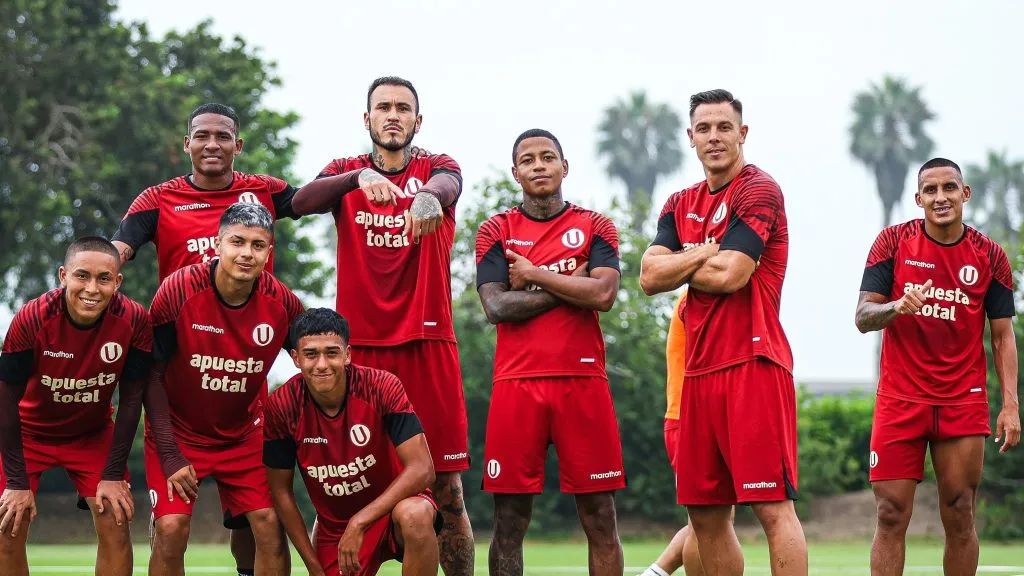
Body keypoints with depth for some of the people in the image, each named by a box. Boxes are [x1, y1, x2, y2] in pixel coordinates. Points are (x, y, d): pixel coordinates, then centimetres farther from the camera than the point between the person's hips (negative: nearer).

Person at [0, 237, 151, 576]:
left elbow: (131, 399, -12)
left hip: (93, 433, 1)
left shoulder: (134, 320, -25)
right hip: (29, 430, -1)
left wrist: (114, 475, -12)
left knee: (115, 526, -8)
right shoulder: (32, 319, -30)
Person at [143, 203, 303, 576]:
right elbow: (152, 375, -13)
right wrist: (169, 454, -16)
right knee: (171, 528, -15)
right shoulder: (179, 291, -21)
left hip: (244, 432, 3)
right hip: (178, 430, -2)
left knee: (269, 525, -8)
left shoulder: (282, 303, -14)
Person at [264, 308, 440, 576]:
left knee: (414, 516, -37)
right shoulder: (282, 406, -14)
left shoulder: (382, 388, -21)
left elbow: (421, 469, -25)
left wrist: (359, 523, -30)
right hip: (333, 523, 3)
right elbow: (281, 491, -4)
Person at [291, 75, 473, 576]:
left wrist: (429, 196, -44)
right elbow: (300, 202, -12)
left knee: (448, 491, 0)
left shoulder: (436, 168, 8)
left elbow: (447, 185, -18)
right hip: (360, 346, 1)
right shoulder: (346, 173, 10)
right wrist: (360, 178, -33)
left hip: (428, 346, 0)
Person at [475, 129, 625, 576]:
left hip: (583, 380, 0)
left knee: (600, 519, 0)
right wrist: (569, 284, -6)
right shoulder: (497, 231, 9)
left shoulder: (595, 227, 9)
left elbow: (604, 294, -8)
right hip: (517, 383, 0)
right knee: (509, 520, 1)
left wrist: (534, 276, -4)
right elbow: (495, 306, -5)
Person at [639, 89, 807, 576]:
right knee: (705, 515, 9)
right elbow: (649, 277, 4)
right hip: (699, 371, 8)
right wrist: (706, 253, -7)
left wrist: (680, 264, 2)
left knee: (773, 507, -11)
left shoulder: (758, 190, -5)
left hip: (753, 366, -8)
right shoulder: (681, 205, 17)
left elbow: (730, 276, -15)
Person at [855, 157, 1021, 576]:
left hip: (964, 402, 1)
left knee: (959, 517, 1)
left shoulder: (990, 256, 4)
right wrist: (897, 307, -23)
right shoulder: (893, 241, 1)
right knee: (891, 516, -4)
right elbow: (863, 317, -1)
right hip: (900, 399, -1)